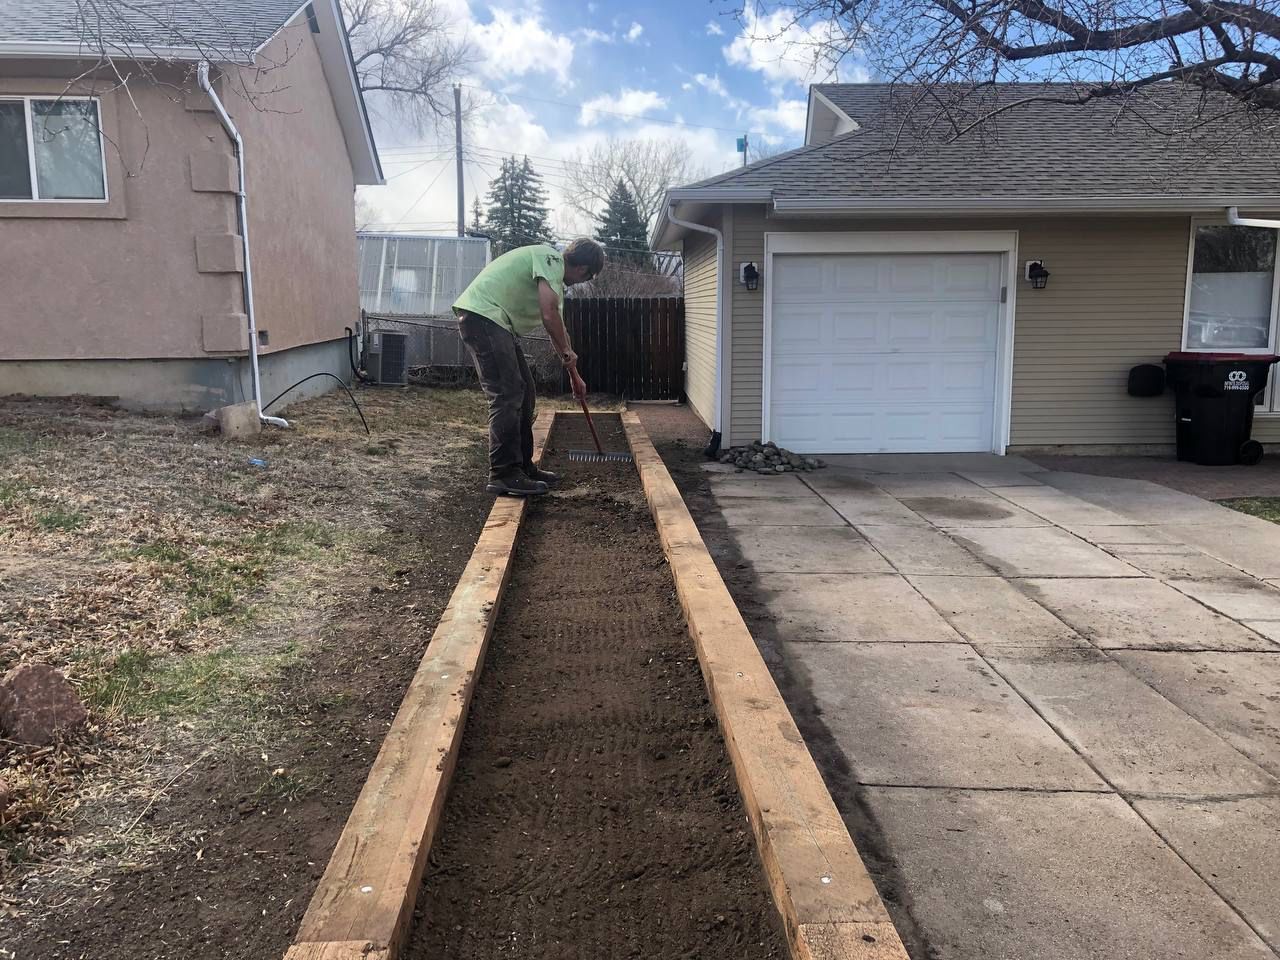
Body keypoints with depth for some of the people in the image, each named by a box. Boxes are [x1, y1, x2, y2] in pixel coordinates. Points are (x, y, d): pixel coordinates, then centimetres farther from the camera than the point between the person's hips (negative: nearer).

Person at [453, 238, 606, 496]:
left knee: (523, 391, 13)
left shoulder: (555, 279, 22)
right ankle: (503, 475, -13)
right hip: (481, 313, -11)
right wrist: (567, 352, -8)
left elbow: (558, 330, 30)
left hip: (496, 322, 11)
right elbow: (549, 314, -22)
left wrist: (574, 375, 34)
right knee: (507, 394, -14)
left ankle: (523, 467, 19)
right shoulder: (551, 259, -9)